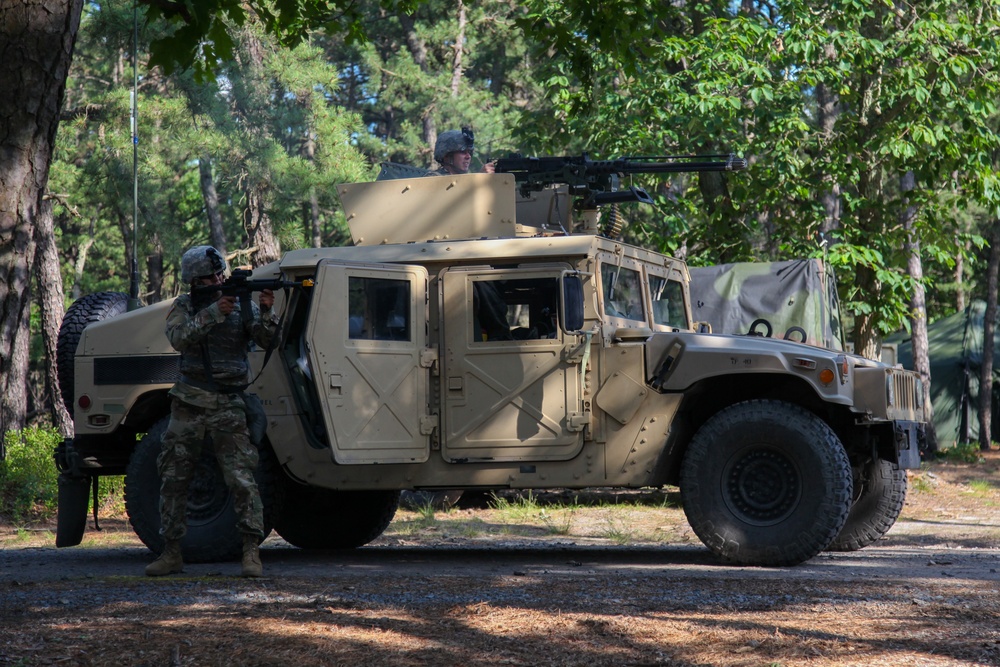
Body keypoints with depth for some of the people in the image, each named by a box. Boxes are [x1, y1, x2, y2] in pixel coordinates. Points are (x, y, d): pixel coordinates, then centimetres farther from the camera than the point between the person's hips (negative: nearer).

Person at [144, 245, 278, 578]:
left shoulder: (242, 303, 5)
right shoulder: (183, 306, 6)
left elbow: (265, 339, -7)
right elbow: (179, 339, -14)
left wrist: (267, 312, -26)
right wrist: (215, 312, -23)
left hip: (228, 407, -2)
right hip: (188, 405, 2)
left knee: (242, 478, -10)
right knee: (173, 479, 5)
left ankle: (251, 551, -7)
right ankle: (172, 552, 15)